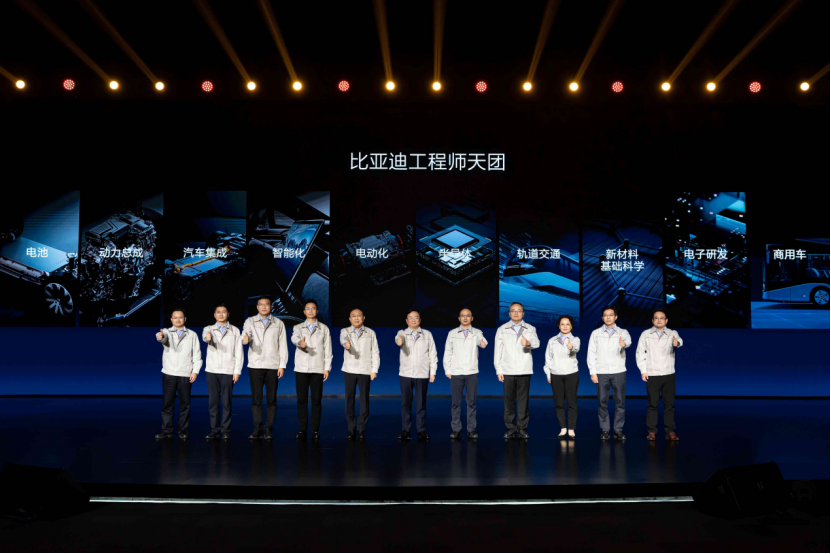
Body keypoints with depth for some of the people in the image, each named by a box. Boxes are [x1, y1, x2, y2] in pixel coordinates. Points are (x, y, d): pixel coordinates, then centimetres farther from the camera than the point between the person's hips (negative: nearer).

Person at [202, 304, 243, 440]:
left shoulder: (235, 331, 7)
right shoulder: (209, 329, 8)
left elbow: (238, 352, 4)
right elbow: (205, 336, -18)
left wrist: (237, 371, -3)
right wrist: (208, 337, -42)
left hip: (228, 371, -1)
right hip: (211, 370, 1)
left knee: (226, 402, -1)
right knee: (213, 401, 3)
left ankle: (226, 430, 6)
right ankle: (214, 430, 10)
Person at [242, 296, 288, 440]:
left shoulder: (278, 324, 8)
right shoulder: (250, 321, 7)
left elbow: (283, 346, 6)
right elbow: (246, 333, -13)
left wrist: (282, 365, -1)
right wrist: (245, 338, -37)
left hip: (273, 366, 0)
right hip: (255, 365, 0)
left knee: (271, 399, 1)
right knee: (256, 398, 2)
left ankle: (268, 429, 7)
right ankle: (257, 429, 9)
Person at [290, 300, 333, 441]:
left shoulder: (324, 328, 9)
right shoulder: (298, 327, 9)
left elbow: (328, 349, 7)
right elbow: (294, 337, -15)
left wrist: (327, 367, -1)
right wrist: (300, 343, -38)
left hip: (318, 368, 0)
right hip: (301, 368, 1)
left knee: (316, 400, -1)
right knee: (301, 400, 1)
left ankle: (315, 430, 5)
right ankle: (303, 430, 9)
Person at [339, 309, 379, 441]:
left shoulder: (370, 333, 6)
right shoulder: (345, 331, 5)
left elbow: (375, 352, 5)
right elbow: (343, 339, -20)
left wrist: (374, 370, -2)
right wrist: (346, 344, -43)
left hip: (365, 370, 0)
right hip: (349, 370, 0)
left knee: (364, 401, 0)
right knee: (350, 400, 3)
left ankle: (361, 430, 8)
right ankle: (351, 429, 11)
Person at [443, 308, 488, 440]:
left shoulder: (477, 333, 4)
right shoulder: (452, 333, 7)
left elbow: (482, 342, -17)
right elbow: (447, 352, 9)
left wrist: (483, 343, -40)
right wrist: (447, 370, 3)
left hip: (472, 372, 0)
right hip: (456, 373, 0)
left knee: (471, 402, 3)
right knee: (455, 402, 2)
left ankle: (472, 430, 9)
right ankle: (456, 430, 9)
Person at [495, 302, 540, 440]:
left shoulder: (530, 329, 8)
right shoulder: (502, 329, 8)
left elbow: (536, 343, -10)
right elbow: (498, 350, 6)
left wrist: (528, 343, -34)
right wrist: (498, 370, -1)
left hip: (524, 371, 0)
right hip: (508, 371, 0)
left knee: (523, 400, 0)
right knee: (509, 400, 1)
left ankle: (522, 428, 8)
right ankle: (510, 428, 9)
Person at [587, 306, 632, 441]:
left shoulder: (622, 332, 7)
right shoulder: (596, 333, 8)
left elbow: (628, 340, -17)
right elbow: (591, 353, 5)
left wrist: (624, 343, -42)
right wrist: (593, 372, -3)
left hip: (619, 372, 0)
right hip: (601, 373, 0)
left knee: (620, 402, 1)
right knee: (602, 402, 2)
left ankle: (619, 430, 10)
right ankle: (605, 430, 10)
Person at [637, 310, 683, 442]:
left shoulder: (672, 333, 5)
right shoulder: (645, 334, 5)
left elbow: (679, 341, -17)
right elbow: (640, 353, 5)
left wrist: (677, 343, -42)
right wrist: (643, 370, -3)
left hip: (669, 374, 1)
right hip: (652, 375, -1)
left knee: (669, 404, 3)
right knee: (653, 404, 2)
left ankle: (670, 431, 11)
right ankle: (651, 431, 9)